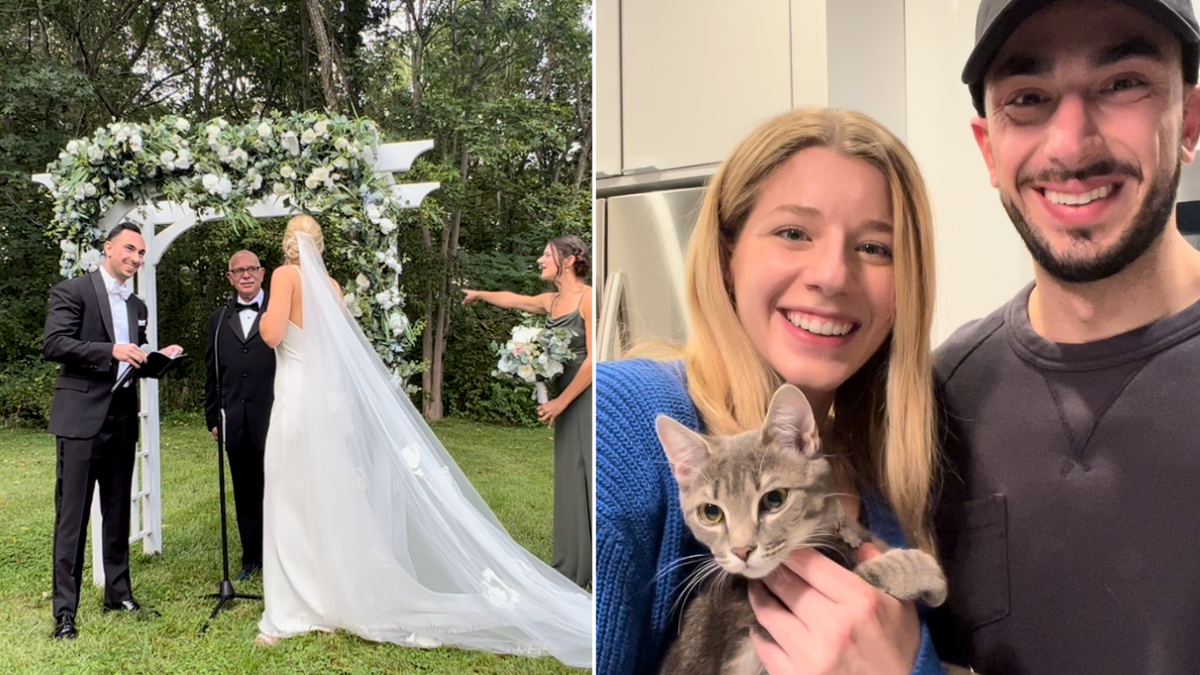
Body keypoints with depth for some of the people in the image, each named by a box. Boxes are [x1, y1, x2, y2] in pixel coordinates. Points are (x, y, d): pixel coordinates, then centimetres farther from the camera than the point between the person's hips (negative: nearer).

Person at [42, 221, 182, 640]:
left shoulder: (137, 306, 18)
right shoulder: (72, 292, -2)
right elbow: (53, 345, -14)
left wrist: (158, 357, 4)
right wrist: (112, 350, -23)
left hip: (122, 419, 6)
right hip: (82, 417, -6)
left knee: (119, 512, 12)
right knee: (72, 514, -3)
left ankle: (118, 593, 22)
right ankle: (65, 609, 3)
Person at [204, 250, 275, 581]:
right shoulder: (219, 319, 14)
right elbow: (211, 373, 15)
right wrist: (213, 417, 11)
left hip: (275, 418, -4)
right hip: (236, 425, 4)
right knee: (245, 493, 12)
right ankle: (252, 558, 24)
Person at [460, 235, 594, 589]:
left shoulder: (588, 298, -11)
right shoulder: (551, 302, 11)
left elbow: (593, 360, -15)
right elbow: (513, 299, 31)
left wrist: (560, 402, -12)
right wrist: (479, 294, 47)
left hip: (587, 397, -8)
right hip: (568, 397, 8)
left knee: (590, 476, -7)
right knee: (569, 478, 9)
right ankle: (574, 566, 17)